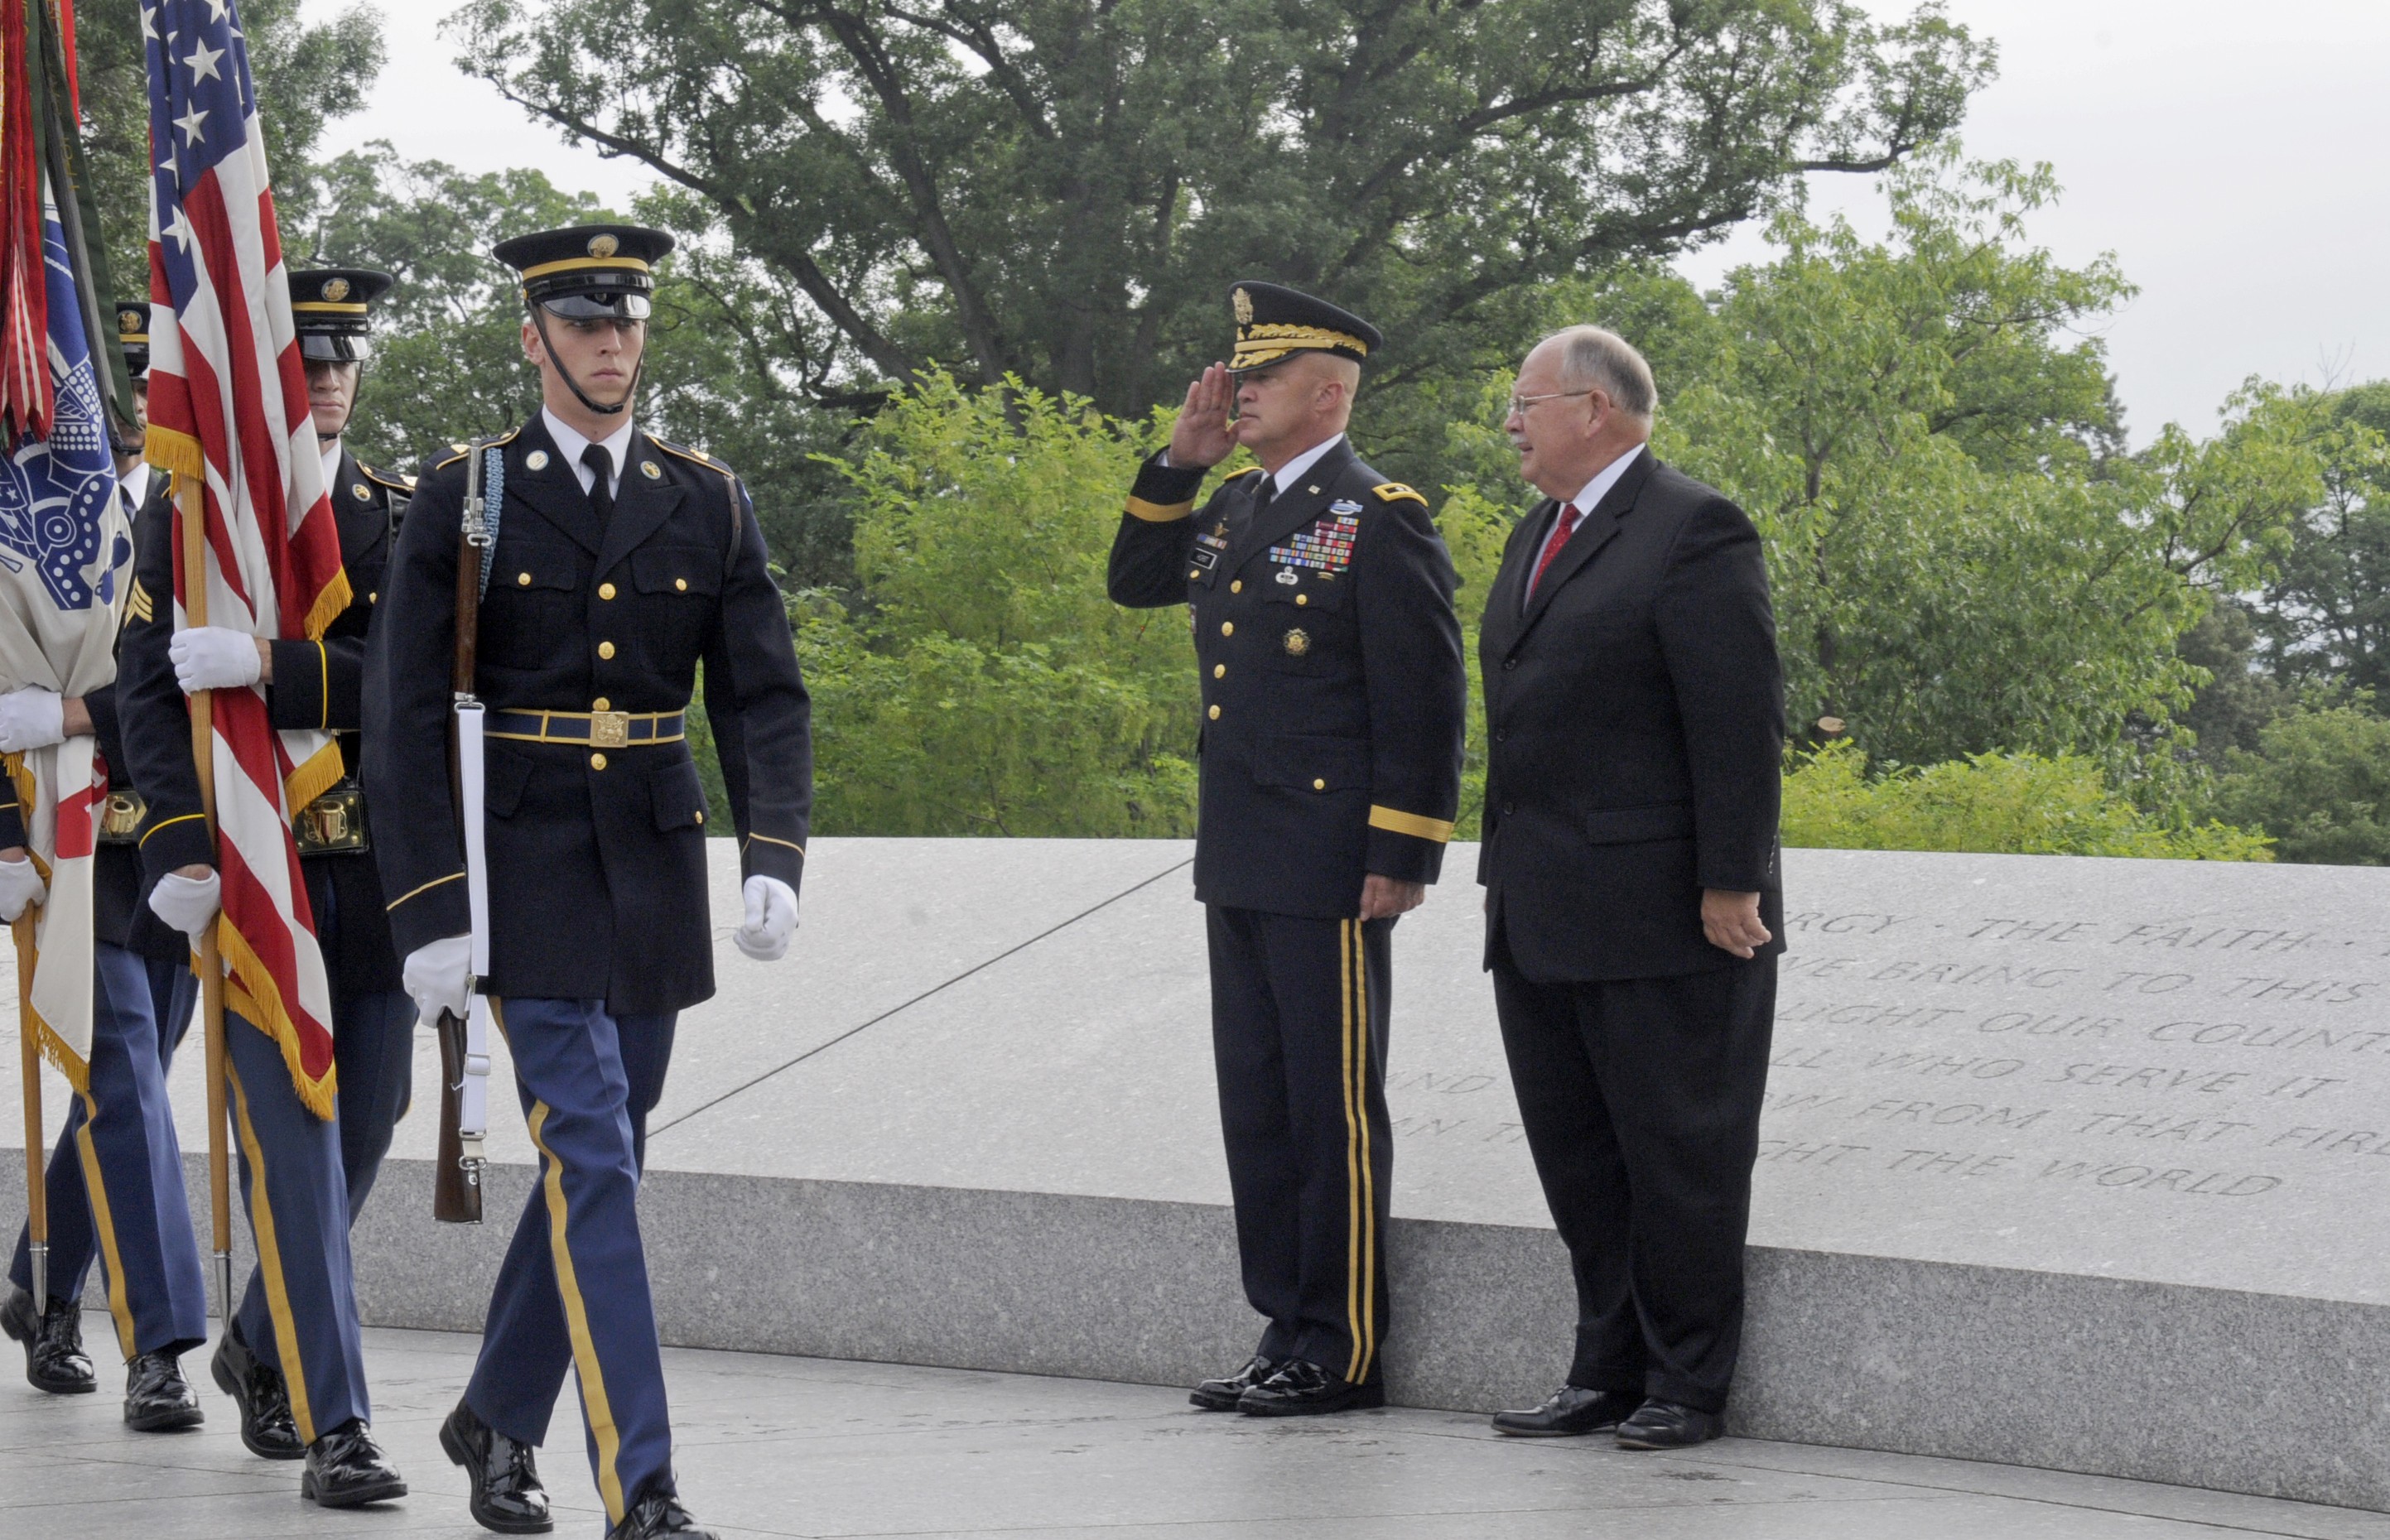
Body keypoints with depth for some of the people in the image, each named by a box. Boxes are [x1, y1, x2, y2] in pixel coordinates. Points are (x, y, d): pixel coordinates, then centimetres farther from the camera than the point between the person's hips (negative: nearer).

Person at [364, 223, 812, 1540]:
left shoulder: (708, 503, 7)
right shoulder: (465, 496, -3)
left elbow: (765, 697, 4)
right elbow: (406, 716, -5)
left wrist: (771, 855, -12)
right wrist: (429, 912, -12)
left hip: (656, 873, 4)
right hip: (528, 872, -4)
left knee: (597, 1159, 12)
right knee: (593, 1162, -11)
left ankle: (498, 1419, 31)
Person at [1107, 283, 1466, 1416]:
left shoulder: (1380, 521, -10)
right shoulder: (1235, 511, 14)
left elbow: (1426, 697, -12)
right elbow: (1135, 582, 26)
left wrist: (1402, 856, -15)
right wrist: (1180, 461, 11)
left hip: (1331, 870, -8)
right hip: (1239, 867, 8)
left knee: (1333, 1108, -2)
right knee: (1256, 1100, 12)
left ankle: (1344, 1351, 4)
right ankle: (1287, 1329, 19)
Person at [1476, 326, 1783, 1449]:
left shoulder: (1694, 532, -11)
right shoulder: (1540, 536, 17)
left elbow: (1739, 720, -15)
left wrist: (1729, 885, -19)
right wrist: (1506, 874, 17)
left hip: (1662, 918, -9)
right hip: (1543, 922, 9)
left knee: (1679, 1156, 0)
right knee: (1577, 1157, 12)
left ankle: (1686, 1386, 7)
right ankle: (1609, 1370, 20)